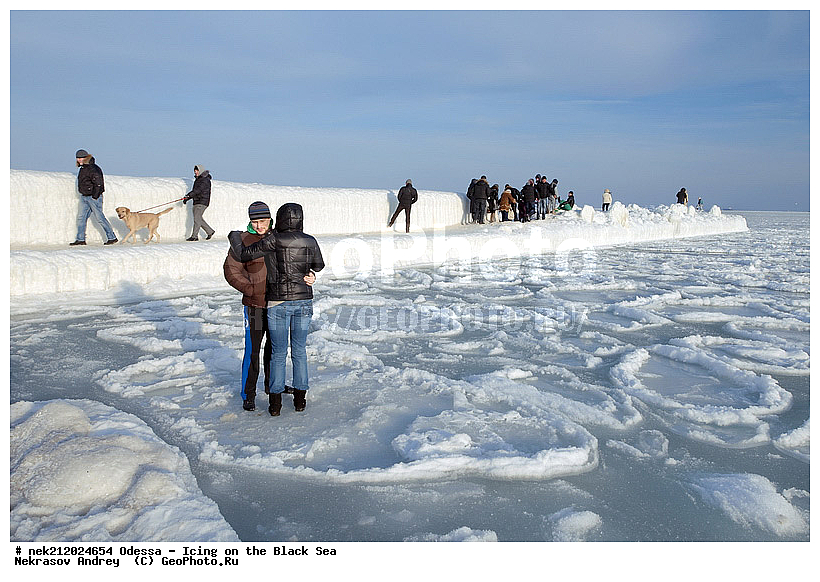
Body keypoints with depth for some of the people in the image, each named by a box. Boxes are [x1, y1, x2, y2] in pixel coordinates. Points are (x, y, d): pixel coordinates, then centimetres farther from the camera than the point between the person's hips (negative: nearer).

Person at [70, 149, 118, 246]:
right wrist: (84, 194, 20)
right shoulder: (83, 168, 14)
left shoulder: (92, 169, -17)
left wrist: (95, 196, -20)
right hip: (84, 197, 10)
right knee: (81, 217, 6)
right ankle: (80, 239, 10)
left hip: (94, 197, -10)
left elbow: (99, 183, -23)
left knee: (99, 218, -4)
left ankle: (112, 237, 6)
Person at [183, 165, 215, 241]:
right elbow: (194, 191, 21)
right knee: (199, 219, 9)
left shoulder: (205, 180, -11)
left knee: (197, 218, -11)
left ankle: (194, 236, -9)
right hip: (196, 202, 9)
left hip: (202, 201, -9)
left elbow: (198, 190, -23)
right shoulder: (197, 179, 18)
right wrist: (186, 198, 10)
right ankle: (210, 231, 20)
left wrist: (189, 196, -31)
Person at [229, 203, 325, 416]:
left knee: (278, 353, 9)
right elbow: (318, 265, 15)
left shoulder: (272, 241, -11)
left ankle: (275, 402, 13)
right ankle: (300, 399, 19)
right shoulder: (310, 242, -1)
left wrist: (234, 236, 12)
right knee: (299, 351, 14)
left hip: (278, 303, -2)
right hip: (304, 302, 2)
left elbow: (243, 255, -6)